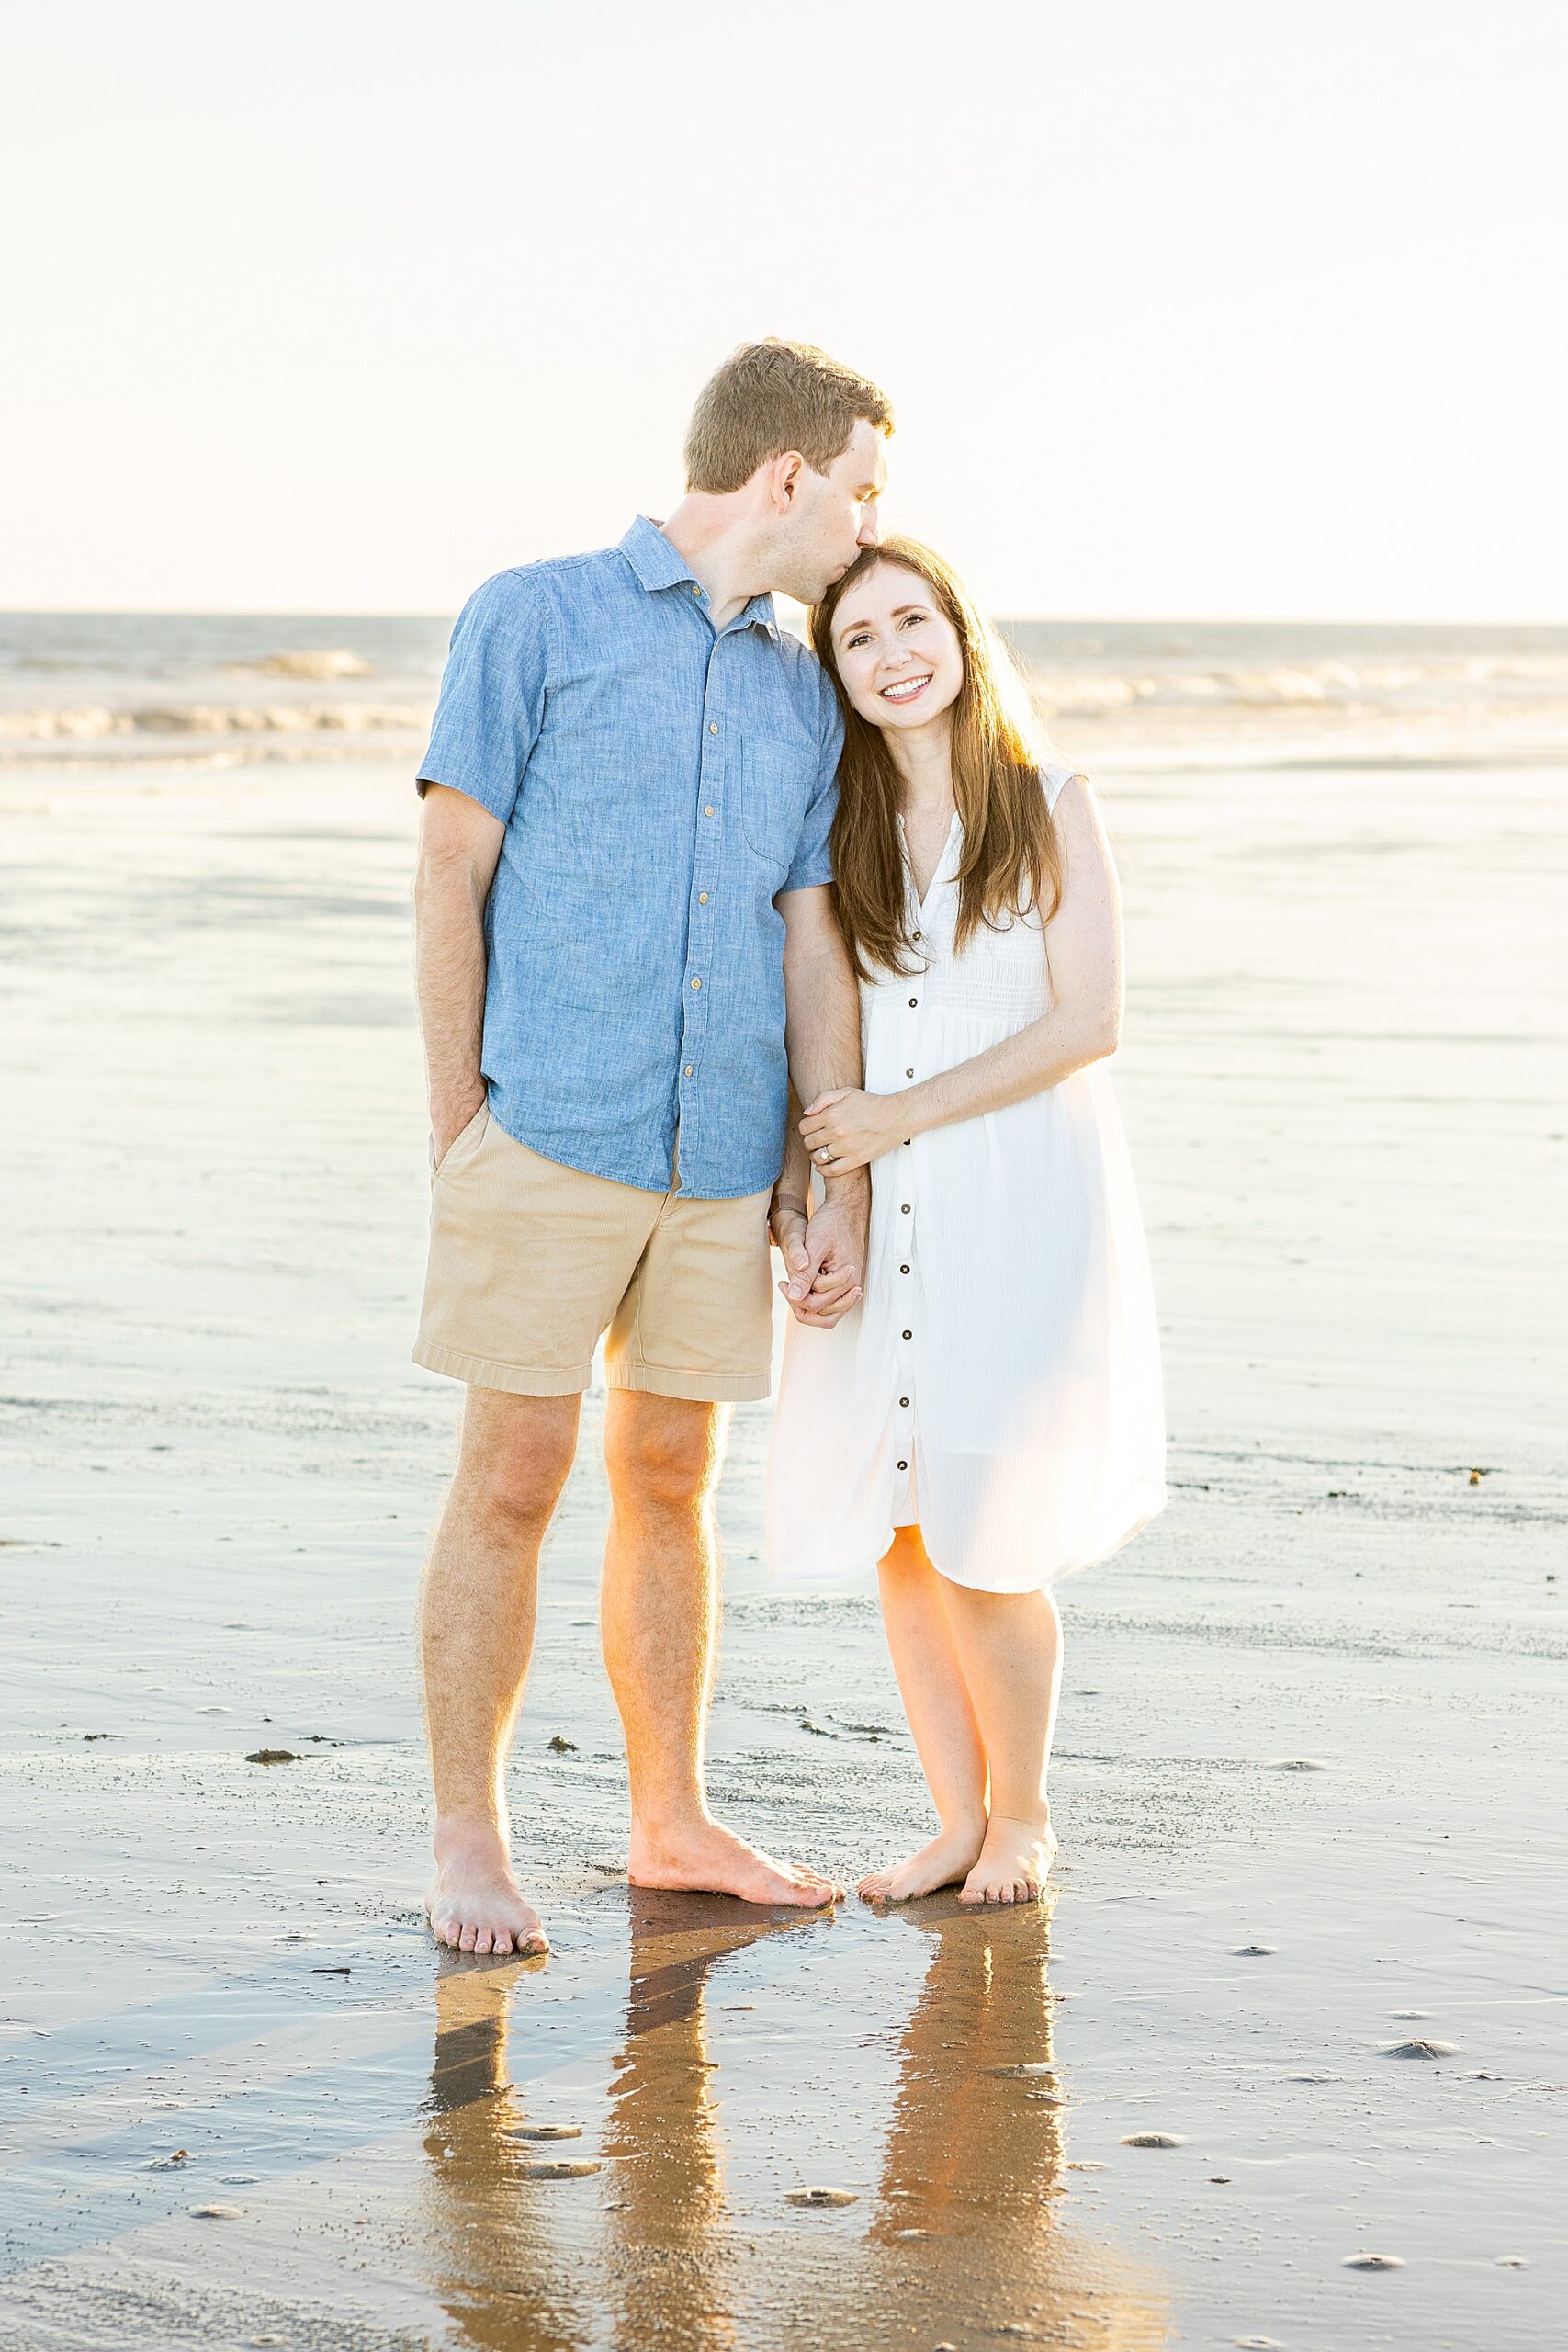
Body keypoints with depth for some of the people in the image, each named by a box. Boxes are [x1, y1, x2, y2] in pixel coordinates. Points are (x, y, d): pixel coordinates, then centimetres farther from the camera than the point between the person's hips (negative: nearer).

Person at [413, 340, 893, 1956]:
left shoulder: (801, 700, 15)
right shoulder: (535, 621, -1)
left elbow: (812, 949, 13)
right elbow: (450, 878, -2)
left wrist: (846, 1189, 7)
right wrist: (459, 1140, -4)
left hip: (721, 1156, 5)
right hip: (551, 1139, -5)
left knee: (670, 1485, 12)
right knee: (510, 1485, -3)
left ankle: (672, 1824, 23)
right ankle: (468, 1842, 7)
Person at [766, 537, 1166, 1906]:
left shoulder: (1051, 809, 0)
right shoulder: (838, 827, 10)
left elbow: (1088, 1021, -7)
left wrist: (902, 1115, -12)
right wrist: (802, 1159, -4)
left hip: (1019, 1205, -4)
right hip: (877, 1224, 4)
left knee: (985, 1543, -6)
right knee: (895, 1535, 2)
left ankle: (1024, 1813, 14)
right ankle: (959, 1820, 14)